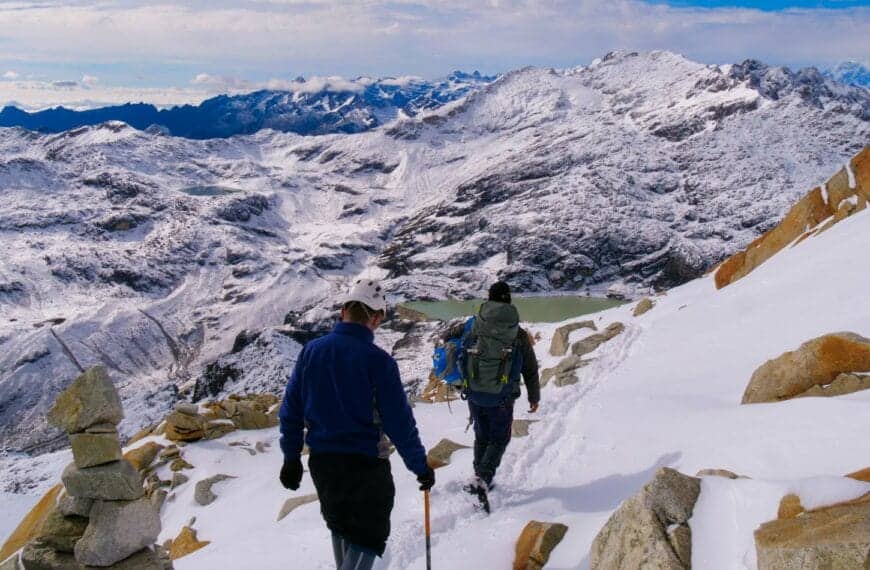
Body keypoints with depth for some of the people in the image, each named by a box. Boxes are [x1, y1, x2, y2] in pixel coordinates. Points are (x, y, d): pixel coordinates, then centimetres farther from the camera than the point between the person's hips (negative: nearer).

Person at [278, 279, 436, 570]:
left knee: (341, 527, 27)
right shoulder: (377, 360, -18)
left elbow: (291, 408, 2)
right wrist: (421, 466, -3)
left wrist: (291, 457, 12)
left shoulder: (311, 350, -4)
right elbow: (399, 421, -15)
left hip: (321, 461, 5)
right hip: (366, 463, -5)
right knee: (368, 536, 10)